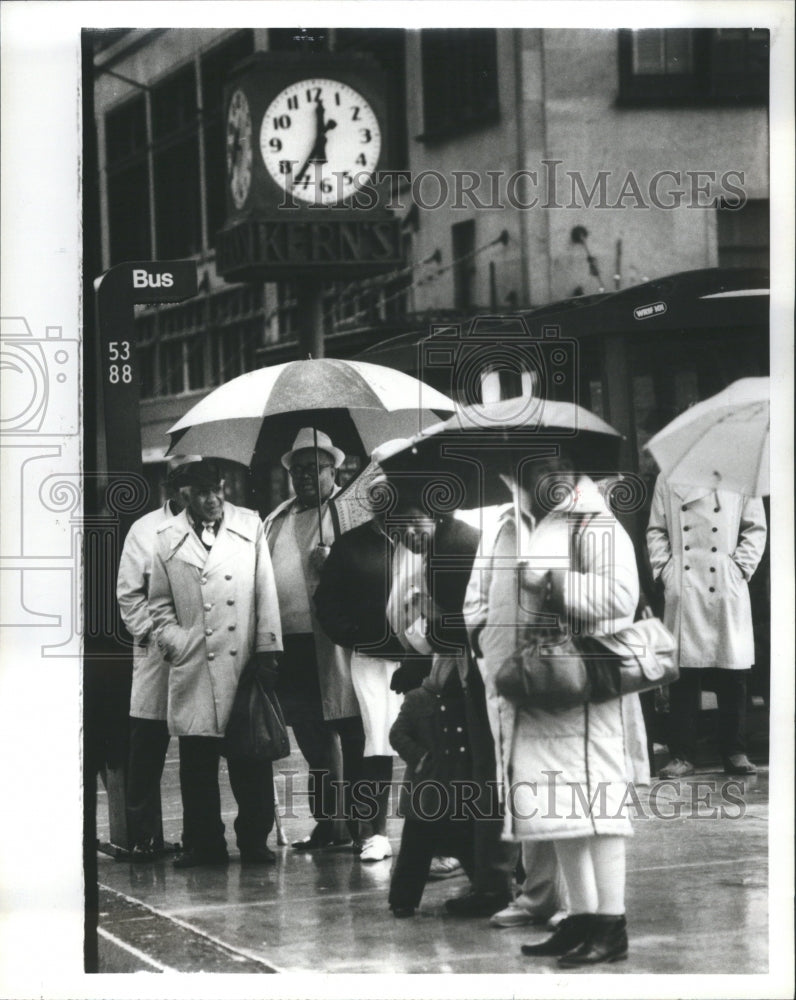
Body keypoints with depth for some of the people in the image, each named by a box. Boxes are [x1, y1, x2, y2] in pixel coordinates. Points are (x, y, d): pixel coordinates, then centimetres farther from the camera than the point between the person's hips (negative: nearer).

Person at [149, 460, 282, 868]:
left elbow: (266, 592, 7)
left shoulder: (249, 526, 9)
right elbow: (160, 604, 13)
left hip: (244, 661, 0)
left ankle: (254, 840, 10)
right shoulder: (167, 539, 10)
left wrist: (267, 650, 1)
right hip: (194, 666, 0)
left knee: (252, 761, 0)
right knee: (197, 761, 2)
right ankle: (203, 844, 10)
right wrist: (175, 643, -1)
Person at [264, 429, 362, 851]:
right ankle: (326, 824, 18)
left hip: (338, 644, -6)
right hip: (291, 645, 6)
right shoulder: (276, 521, 21)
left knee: (353, 740, -4)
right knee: (312, 743, 11)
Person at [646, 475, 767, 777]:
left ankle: (735, 753, 11)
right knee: (683, 674, 0)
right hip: (682, 590, 1)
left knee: (733, 676, 1)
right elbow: (656, 531, 12)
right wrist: (665, 570, 0)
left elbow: (755, 529, 6)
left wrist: (741, 568, -4)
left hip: (727, 589, -1)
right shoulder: (667, 478, 11)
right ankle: (682, 756, 5)